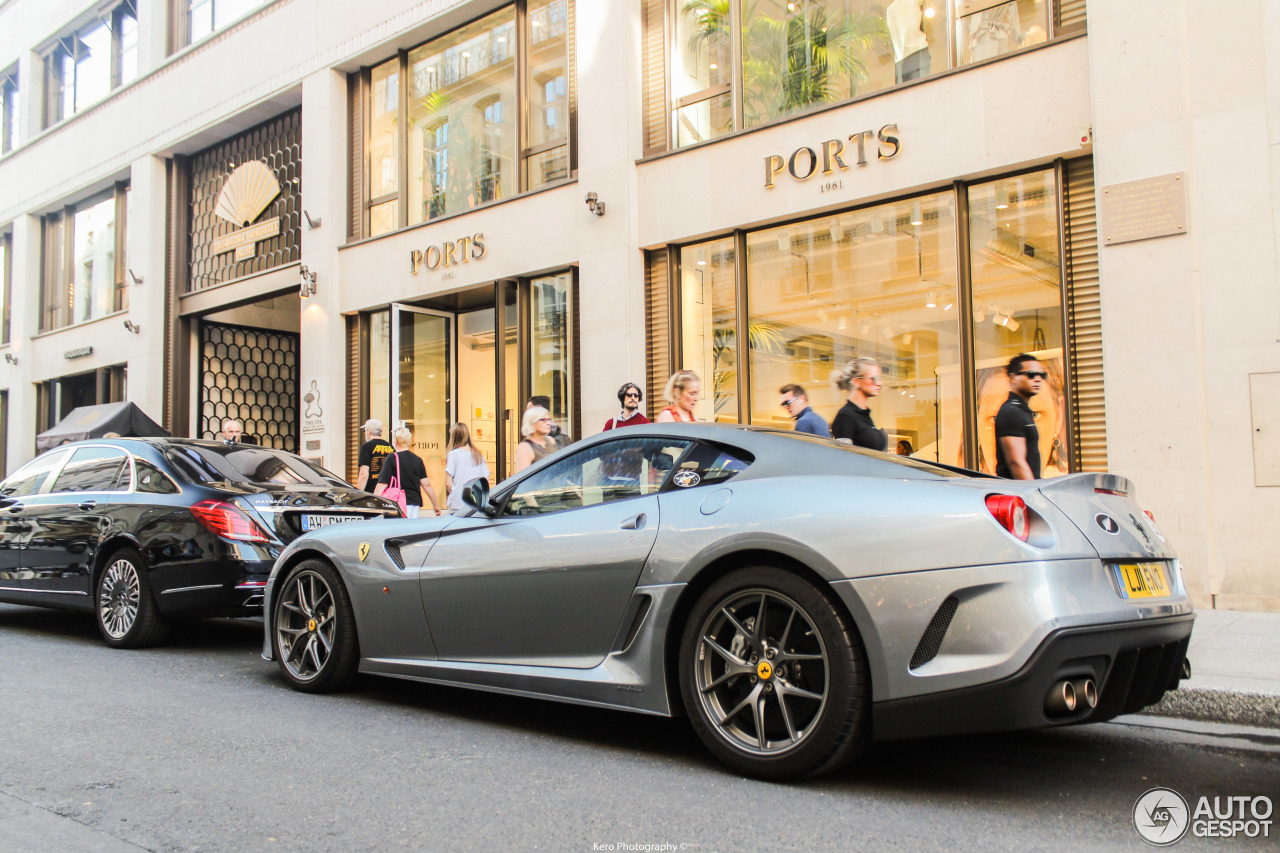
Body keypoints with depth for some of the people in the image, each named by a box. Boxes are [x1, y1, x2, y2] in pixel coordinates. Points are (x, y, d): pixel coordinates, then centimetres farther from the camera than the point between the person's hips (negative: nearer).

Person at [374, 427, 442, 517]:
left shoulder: (392, 458, -7)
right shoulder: (418, 459, 7)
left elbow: (382, 484, -10)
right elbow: (426, 485, 7)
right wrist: (436, 505, 14)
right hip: (415, 503, 5)